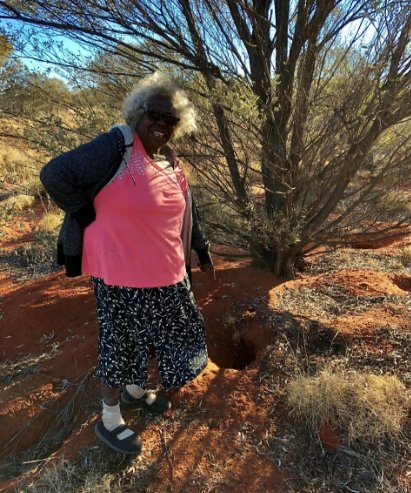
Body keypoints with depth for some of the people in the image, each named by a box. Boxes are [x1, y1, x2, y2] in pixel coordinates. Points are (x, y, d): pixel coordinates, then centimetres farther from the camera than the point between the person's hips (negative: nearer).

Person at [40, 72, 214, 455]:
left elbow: (186, 211, 16)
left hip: (165, 271, 8)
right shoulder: (117, 146, -17)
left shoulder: (171, 161, 6)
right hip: (122, 270, -7)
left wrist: (201, 248, 20)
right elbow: (54, 175, -20)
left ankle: (134, 391, 49)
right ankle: (109, 420, 32)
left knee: (149, 333, 21)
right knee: (122, 340, 8)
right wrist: (92, 219, -14)